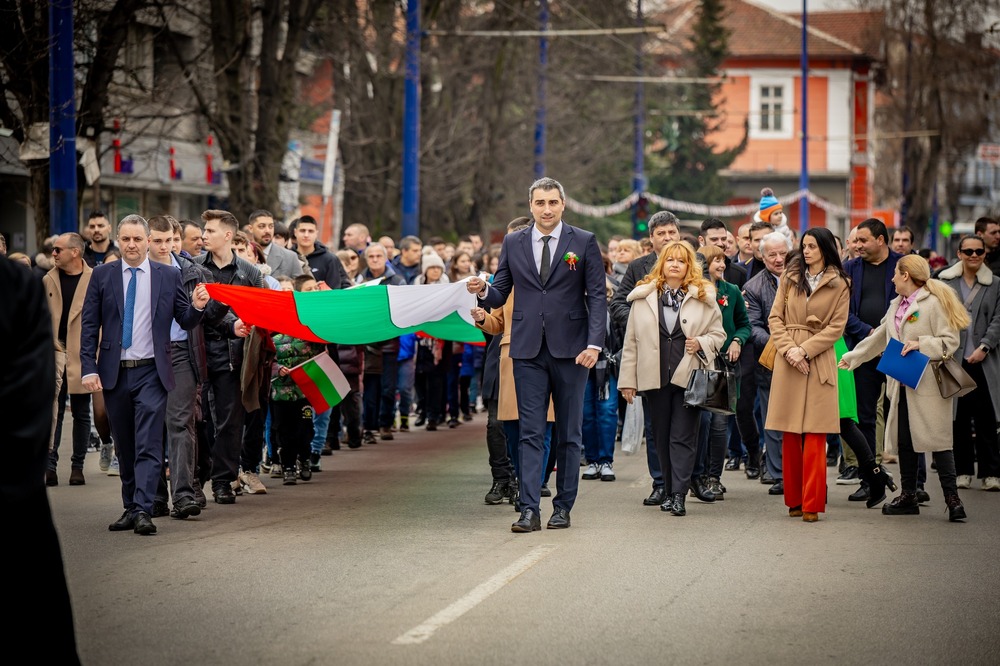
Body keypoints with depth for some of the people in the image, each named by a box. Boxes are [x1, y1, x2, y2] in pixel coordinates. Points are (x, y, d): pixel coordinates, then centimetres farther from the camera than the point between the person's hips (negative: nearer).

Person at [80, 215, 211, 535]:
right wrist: (89, 368, -6)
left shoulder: (169, 276, 3)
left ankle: (143, 512, -15)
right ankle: (130, 508, 21)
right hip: (114, 373, 2)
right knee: (124, 446, 11)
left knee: (148, 445, -10)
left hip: (151, 372, -2)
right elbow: (90, 326, 3)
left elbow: (185, 321, 6)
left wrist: (197, 307, -16)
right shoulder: (102, 275, 4)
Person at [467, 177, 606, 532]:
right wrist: (483, 290, -15)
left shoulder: (584, 242, 2)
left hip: (570, 349, -1)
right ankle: (529, 509, -6)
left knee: (568, 433, 6)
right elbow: (500, 295, 9)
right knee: (531, 433, -3)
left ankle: (563, 506, 14)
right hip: (528, 350, 1)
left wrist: (594, 343, -13)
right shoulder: (513, 243, 8)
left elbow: (597, 297, -1)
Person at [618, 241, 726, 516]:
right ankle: (670, 491, 17)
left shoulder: (703, 297, 4)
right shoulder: (643, 297, 6)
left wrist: (701, 343, -12)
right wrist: (627, 380, 3)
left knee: (683, 437, -6)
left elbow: (718, 334, 10)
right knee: (662, 437, 8)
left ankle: (679, 494, -9)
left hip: (689, 377, -2)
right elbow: (631, 342, 7)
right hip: (655, 377, 2)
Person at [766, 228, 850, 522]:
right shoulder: (790, 278, 11)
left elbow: (837, 327, -2)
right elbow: (775, 317, 8)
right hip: (788, 362, 3)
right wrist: (788, 348, -8)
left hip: (819, 362, -3)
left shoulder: (839, 285, 3)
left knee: (815, 436, -6)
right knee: (790, 436, 4)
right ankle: (794, 500, 12)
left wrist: (805, 350, -12)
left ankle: (811, 504, -4)